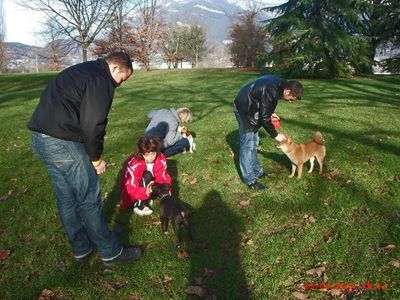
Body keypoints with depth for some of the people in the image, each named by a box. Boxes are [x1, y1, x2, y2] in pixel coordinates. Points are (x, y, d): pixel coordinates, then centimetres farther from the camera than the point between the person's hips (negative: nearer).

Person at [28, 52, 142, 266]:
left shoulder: (81, 71, 22)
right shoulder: (101, 80, -9)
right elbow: (93, 124, -18)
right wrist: (96, 158, -4)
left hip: (39, 137, 10)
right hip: (62, 142, -10)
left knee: (66, 198, 17)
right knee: (89, 198, 0)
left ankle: (81, 249, 31)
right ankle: (110, 252, 14)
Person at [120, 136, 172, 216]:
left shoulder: (161, 159, -19)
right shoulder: (133, 164, -32)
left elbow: (162, 178, -13)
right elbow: (132, 188, -33)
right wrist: (146, 192, -49)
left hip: (149, 185, 5)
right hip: (132, 193, -5)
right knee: (147, 176, -31)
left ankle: (146, 198, -1)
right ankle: (139, 206, -23)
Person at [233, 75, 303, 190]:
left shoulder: (279, 83, -2)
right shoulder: (271, 92, -30)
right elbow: (264, 119, -24)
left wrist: (270, 112, 9)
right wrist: (275, 135, -13)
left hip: (249, 107, 10)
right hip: (244, 110, -10)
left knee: (254, 143, 15)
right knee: (247, 145, -5)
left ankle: (257, 172, 27)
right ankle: (250, 180, 4)